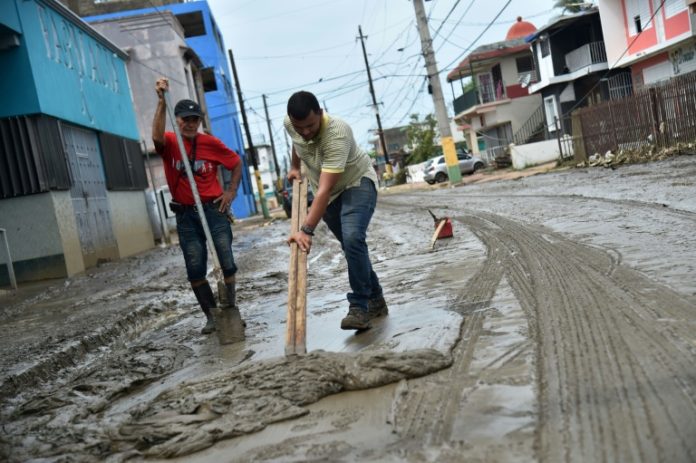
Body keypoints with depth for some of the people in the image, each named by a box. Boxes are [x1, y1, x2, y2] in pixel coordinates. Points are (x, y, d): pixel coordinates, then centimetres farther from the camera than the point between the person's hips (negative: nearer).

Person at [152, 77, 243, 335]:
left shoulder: (210, 142, -1)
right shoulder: (170, 143, -3)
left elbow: (236, 162, 12)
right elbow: (157, 137, -28)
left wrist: (231, 191, 4)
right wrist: (162, 102, -34)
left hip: (214, 208, 0)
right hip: (185, 214, 0)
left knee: (227, 263, -1)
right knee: (195, 270, 1)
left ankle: (231, 309, 16)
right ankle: (212, 316, 13)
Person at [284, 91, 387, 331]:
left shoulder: (336, 134, -37)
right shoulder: (290, 124, -15)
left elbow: (325, 190, -44)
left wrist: (306, 230, -50)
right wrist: (295, 168, 24)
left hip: (357, 183, -7)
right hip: (329, 192, 7)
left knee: (353, 239, -28)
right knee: (351, 246, 9)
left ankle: (360, 306, -20)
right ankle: (375, 300, 23)